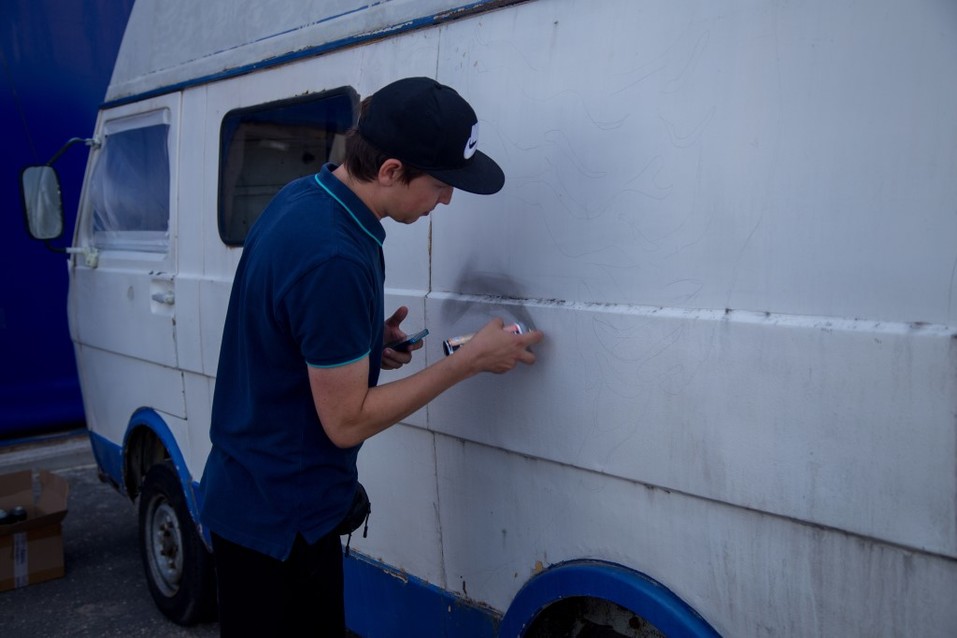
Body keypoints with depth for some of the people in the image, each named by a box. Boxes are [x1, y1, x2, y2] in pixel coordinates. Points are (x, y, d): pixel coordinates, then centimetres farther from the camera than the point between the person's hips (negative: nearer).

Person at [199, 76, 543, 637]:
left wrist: (366, 345, -2)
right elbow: (347, 421, -22)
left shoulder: (304, 196, -1)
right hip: (279, 520, -9)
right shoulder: (334, 260, -31)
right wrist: (471, 361, -17)